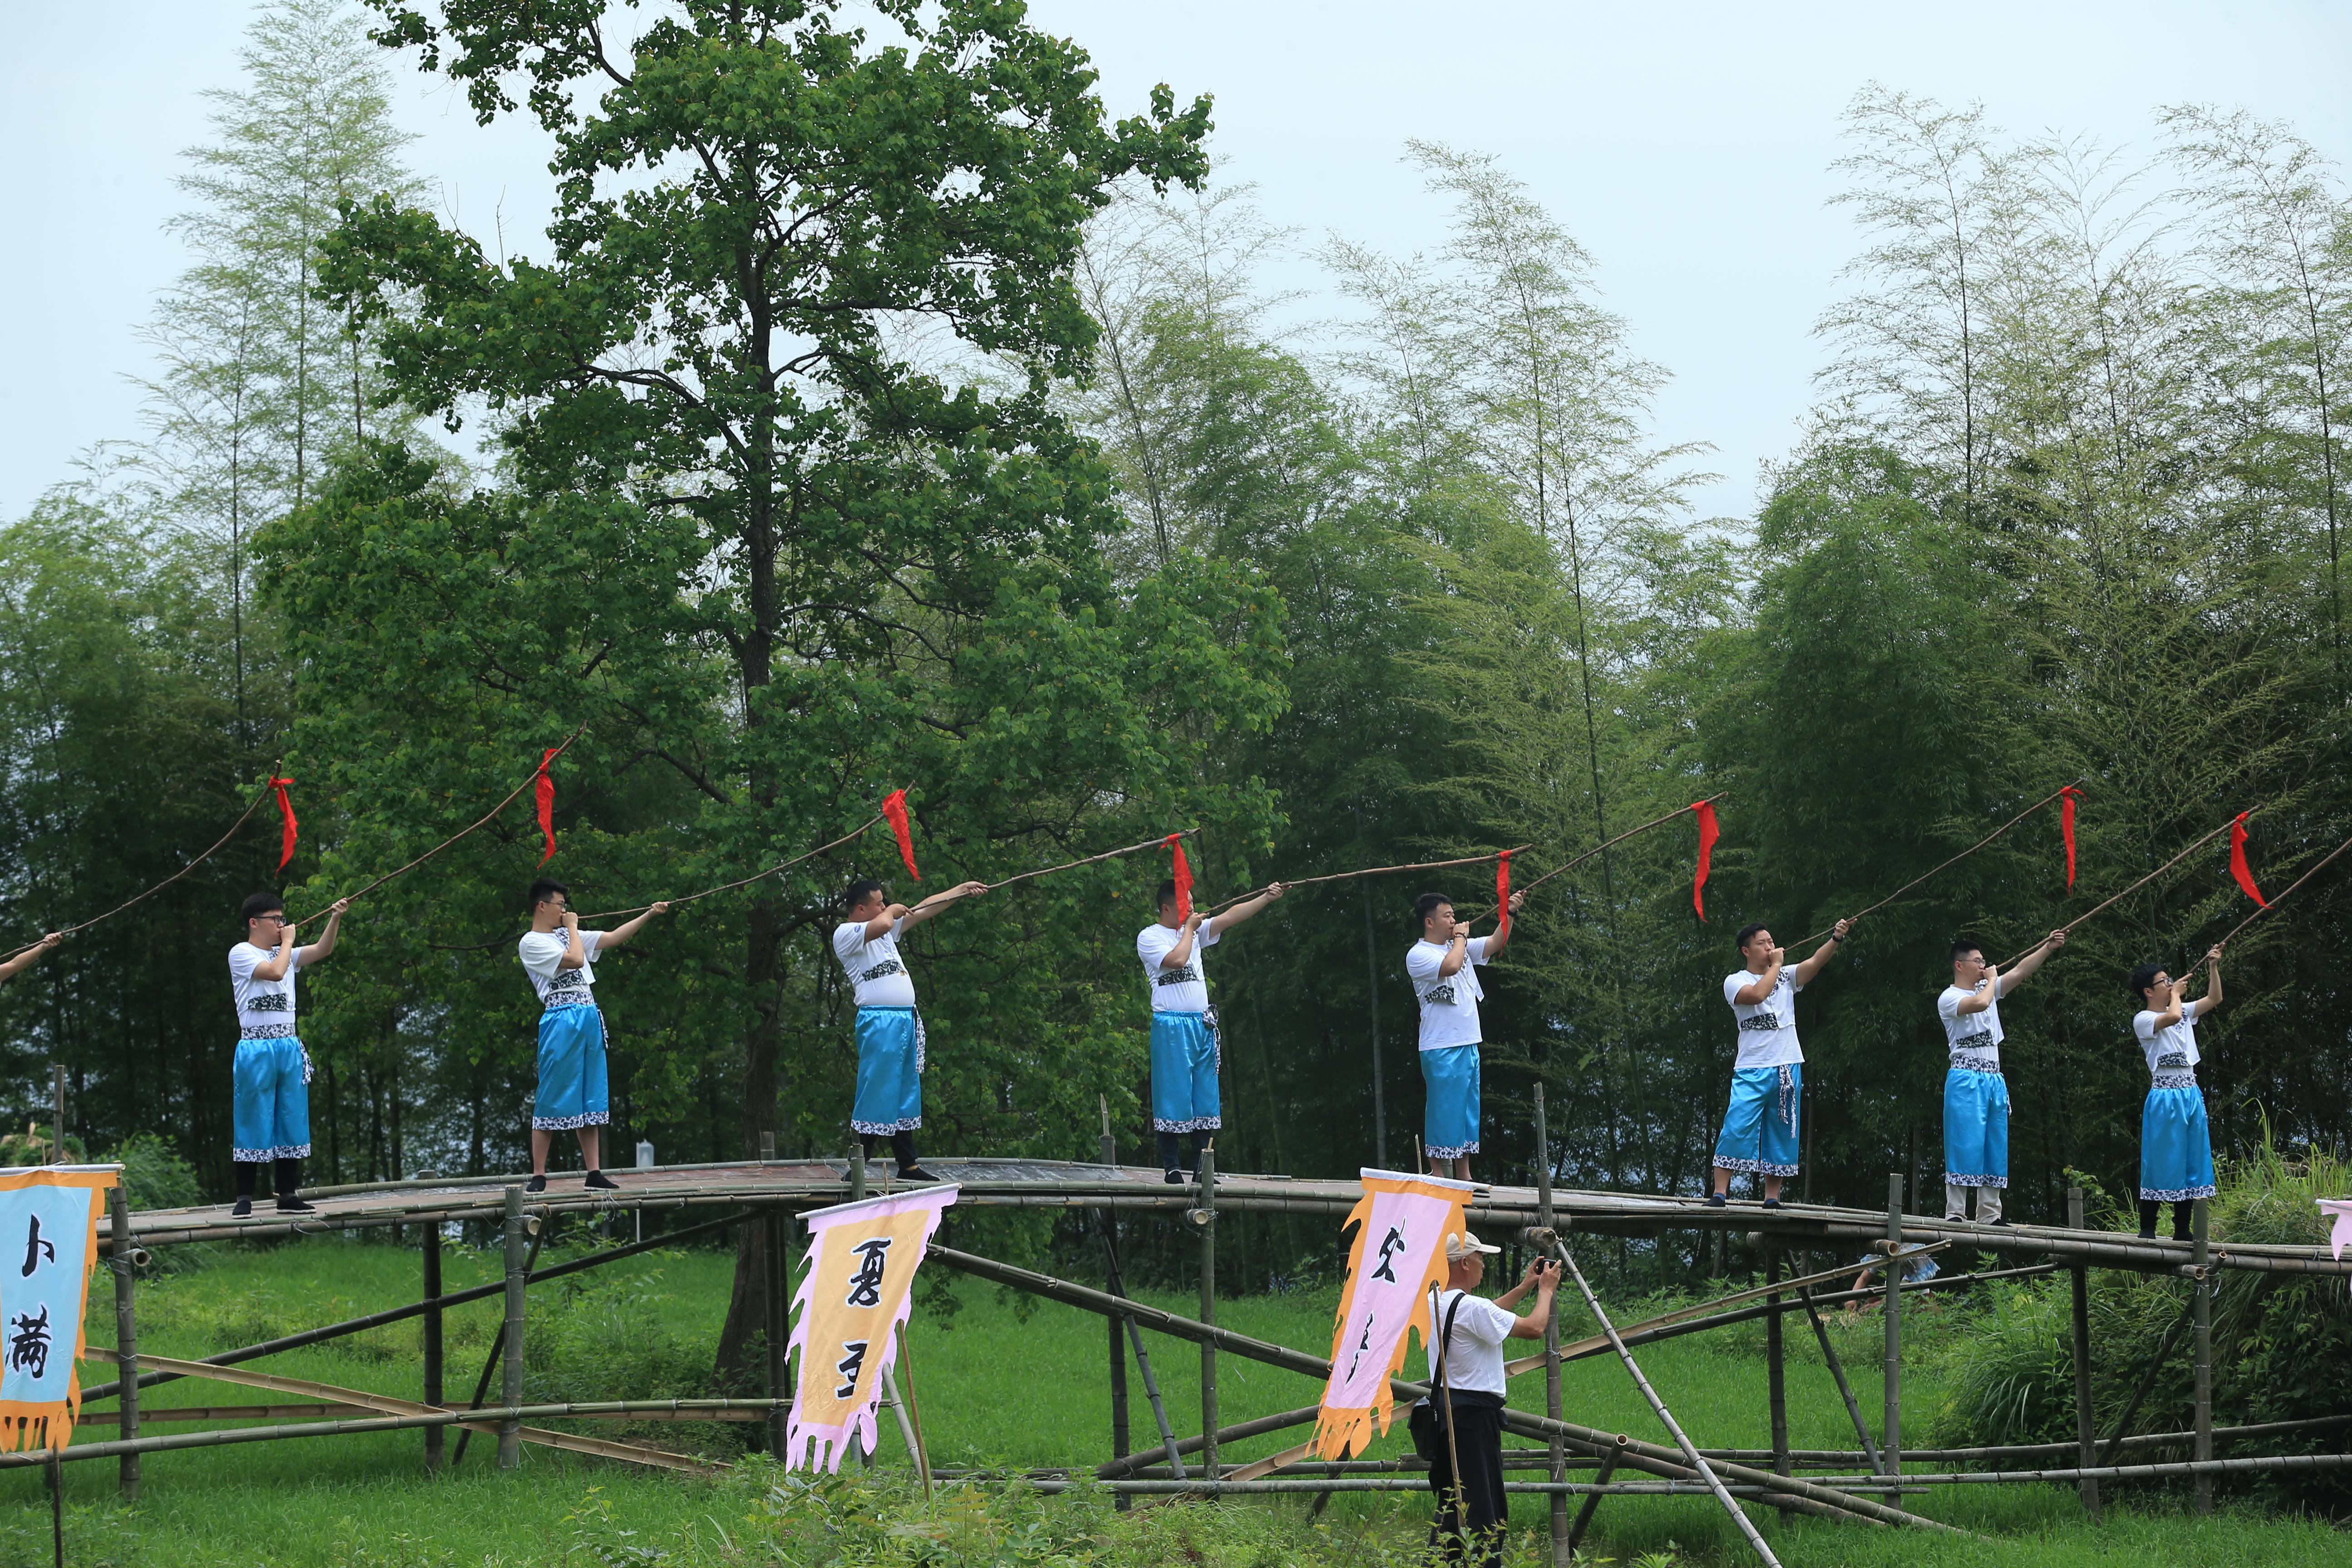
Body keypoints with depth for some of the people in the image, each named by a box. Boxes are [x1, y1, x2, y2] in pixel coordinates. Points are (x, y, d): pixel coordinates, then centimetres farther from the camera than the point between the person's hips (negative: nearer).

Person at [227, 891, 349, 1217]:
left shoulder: (285, 954, 16)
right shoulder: (241, 954, -4)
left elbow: (323, 950, 5)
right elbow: (275, 971, -18)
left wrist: (336, 919, -8)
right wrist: (287, 941, -4)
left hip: (289, 1047, 6)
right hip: (256, 1049, -6)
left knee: (292, 1121, 6)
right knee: (252, 1122, -4)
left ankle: (288, 1195, 11)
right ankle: (244, 1198, -1)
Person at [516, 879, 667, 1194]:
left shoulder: (566, 934, 20)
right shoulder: (531, 943, -5)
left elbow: (613, 938, 20)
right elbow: (575, 959, -16)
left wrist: (650, 914, 15)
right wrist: (572, 927, -1)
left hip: (590, 1019, 8)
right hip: (561, 1021, -8)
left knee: (591, 1097, 7)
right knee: (552, 1098, -7)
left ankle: (594, 1172, 9)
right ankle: (538, 1176, -5)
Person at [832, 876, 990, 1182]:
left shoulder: (885, 929, 20)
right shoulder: (845, 934, -7)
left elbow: (924, 910, 25)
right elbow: (881, 924, -27)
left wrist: (963, 889, 25)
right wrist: (893, 910, -6)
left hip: (906, 1020, 9)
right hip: (878, 1021, -9)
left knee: (906, 1095, 11)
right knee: (876, 1097, -11)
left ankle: (908, 1165, 15)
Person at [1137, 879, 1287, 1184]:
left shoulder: (1194, 930, 16)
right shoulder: (1149, 937, -3)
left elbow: (1231, 917, 8)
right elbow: (1177, 960, -19)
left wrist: (1267, 898, -2)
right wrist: (1189, 929, -4)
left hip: (1202, 1024, 7)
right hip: (1171, 1027, -7)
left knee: (1205, 1098, 5)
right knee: (1173, 1095, -5)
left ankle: (1199, 1165, 9)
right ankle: (1171, 1166, -1)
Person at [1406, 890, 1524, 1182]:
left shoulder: (1460, 947, 15)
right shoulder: (1418, 955, -9)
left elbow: (1495, 944, 12)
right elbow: (1450, 966, -25)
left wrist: (1509, 913, -2)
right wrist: (1460, 937, -9)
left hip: (1469, 1045, 8)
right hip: (1441, 1049, -8)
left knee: (1468, 1111, 9)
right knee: (1443, 1111, -7)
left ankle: (1464, 1177, 14)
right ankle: (1437, 1174, -3)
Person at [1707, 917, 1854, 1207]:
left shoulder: (1786, 977, 13)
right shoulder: (1735, 981, 3)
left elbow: (1815, 962, -3)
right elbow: (1756, 994, -18)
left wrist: (1836, 939, -19)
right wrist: (1775, 965, -7)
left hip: (1788, 1069, 4)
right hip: (1752, 1072, -4)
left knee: (1782, 1134, 4)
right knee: (1736, 1129, -13)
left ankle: (1772, 1197, 8)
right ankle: (1720, 1192, -10)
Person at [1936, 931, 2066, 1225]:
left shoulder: (1987, 988, 16)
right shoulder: (1949, 998, -6)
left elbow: (2021, 971, 6)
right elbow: (1980, 1003, -25)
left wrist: (2048, 948, -6)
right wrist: (1992, 978, -6)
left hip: (1994, 1079, 8)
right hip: (1966, 1079, -7)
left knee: (1995, 1147, 5)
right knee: (1965, 1144, -10)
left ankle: (1989, 1213, 7)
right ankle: (1955, 1213, -10)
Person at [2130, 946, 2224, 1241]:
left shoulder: (2184, 1012, 17)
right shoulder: (2143, 1020, -6)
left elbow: (2214, 999, 15)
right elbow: (2171, 1017, -24)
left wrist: (2213, 967, 5)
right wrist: (2175, 993, -6)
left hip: (2191, 1095, 7)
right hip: (2165, 1096, -7)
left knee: (2191, 1161, 7)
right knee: (2161, 1161, -7)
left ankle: (2182, 1230, 11)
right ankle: (2147, 1227, -3)